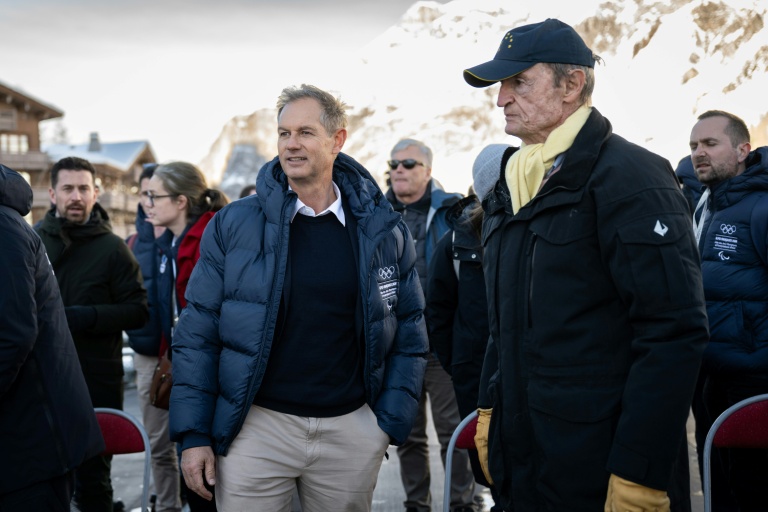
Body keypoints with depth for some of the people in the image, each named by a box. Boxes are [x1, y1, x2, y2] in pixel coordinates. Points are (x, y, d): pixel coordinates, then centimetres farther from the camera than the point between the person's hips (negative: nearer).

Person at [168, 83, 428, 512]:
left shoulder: (384, 232, 2)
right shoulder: (233, 225, -2)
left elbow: (409, 337, 6)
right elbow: (197, 336, -1)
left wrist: (389, 425, 0)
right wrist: (194, 435, -5)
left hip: (351, 427, 2)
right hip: (257, 425, -1)